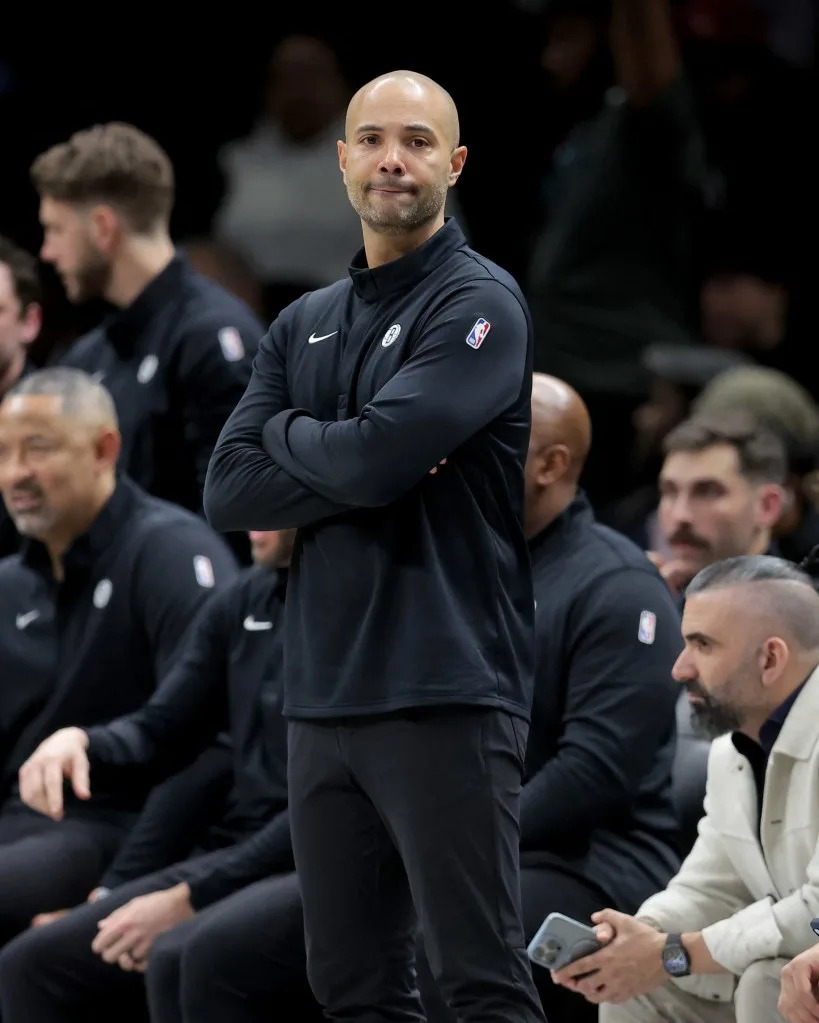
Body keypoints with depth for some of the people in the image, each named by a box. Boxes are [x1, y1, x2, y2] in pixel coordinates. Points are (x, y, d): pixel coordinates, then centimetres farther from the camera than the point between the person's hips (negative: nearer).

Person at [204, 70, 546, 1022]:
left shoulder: (479, 302, -4)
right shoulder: (303, 325, 16)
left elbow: (376, 455, -18)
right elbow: (228, 490, 5)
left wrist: (287, 432, 3)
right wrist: (357, 468, -9)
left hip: (445, 693, -7)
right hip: (322, 694, 7)